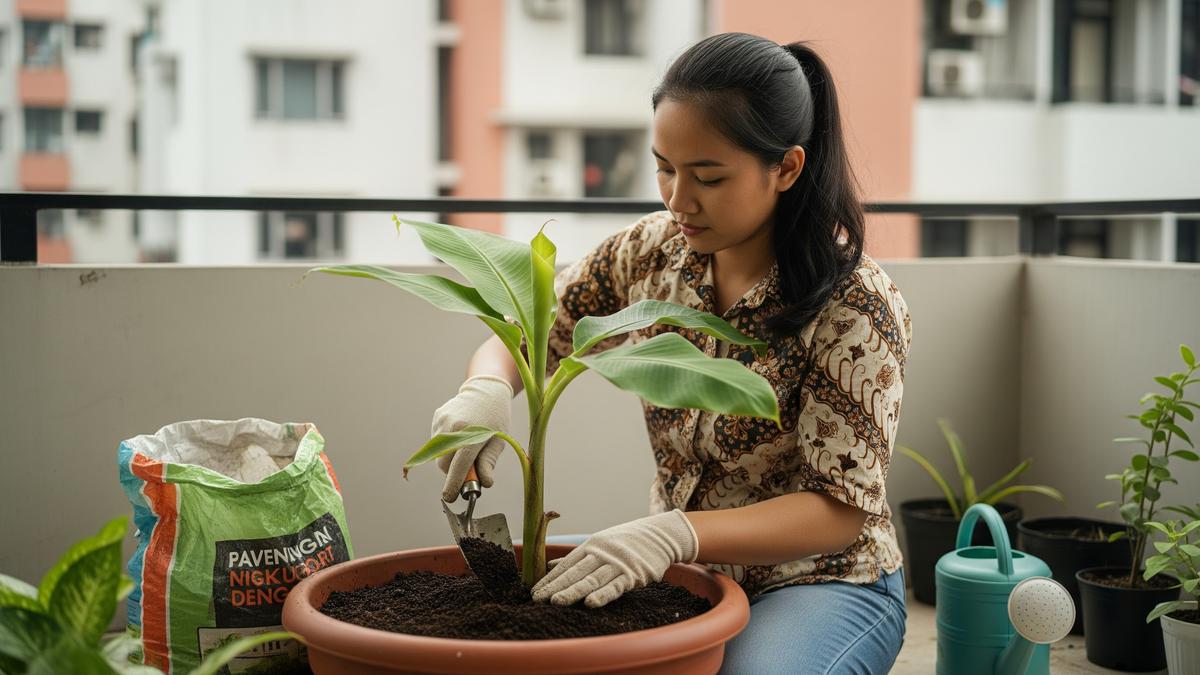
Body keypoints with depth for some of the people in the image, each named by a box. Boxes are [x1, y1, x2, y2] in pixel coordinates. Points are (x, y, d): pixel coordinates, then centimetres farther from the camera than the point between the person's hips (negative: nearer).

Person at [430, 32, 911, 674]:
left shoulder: (854, 306, -21)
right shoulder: (653, 250, -4)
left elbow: (840, 508, -22)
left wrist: (675, 534, -37)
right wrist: (486, 388, -20)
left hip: (816, 581, -4)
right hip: (681, 572, 4)